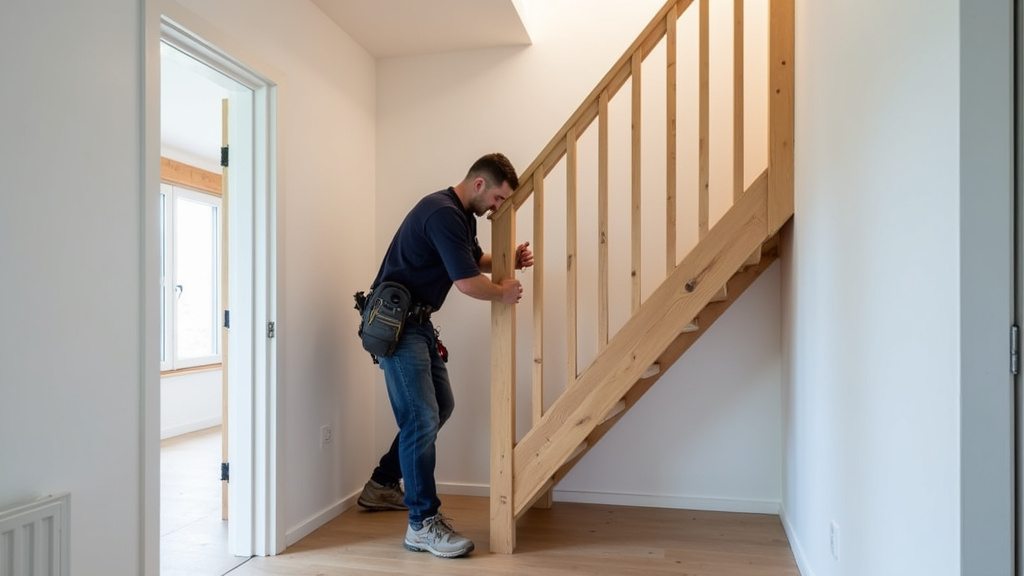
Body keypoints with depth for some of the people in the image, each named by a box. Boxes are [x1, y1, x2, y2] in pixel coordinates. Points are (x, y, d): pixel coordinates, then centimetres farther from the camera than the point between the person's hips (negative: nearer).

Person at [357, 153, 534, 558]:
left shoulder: (462, 215, 12)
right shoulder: (443, 213, -21)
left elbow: (476, 260, 26)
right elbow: (467, 283, -24)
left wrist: (509, 261, 8)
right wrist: (503, 293, -5)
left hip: (418, 321, 11)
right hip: (396, 321, -11)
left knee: (440, 406, 16)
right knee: (422, 418, -10)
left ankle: (383, 485, 31)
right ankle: (423, 524, 1)